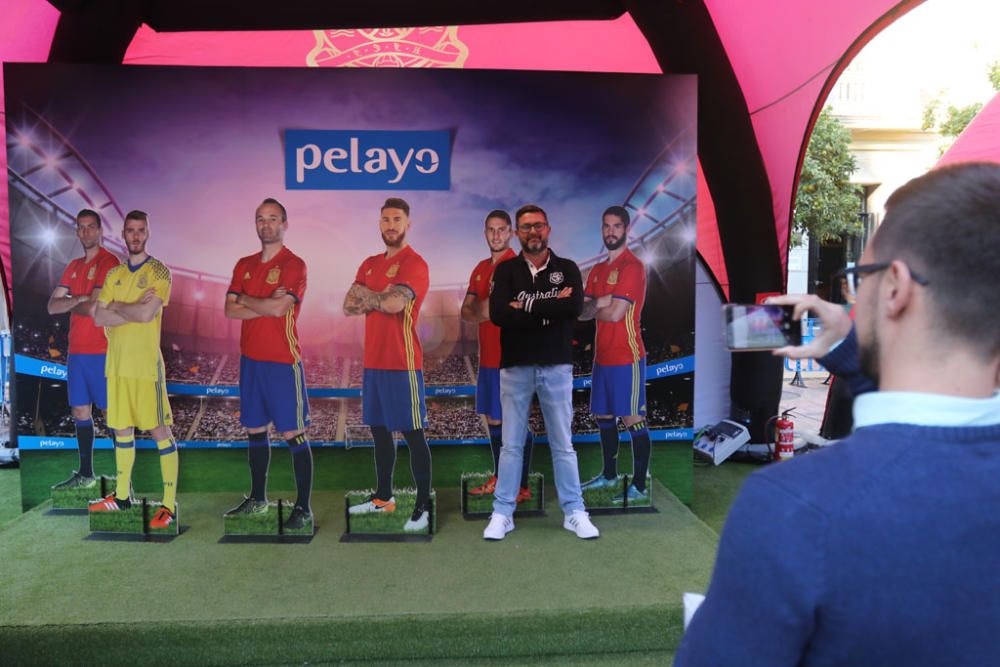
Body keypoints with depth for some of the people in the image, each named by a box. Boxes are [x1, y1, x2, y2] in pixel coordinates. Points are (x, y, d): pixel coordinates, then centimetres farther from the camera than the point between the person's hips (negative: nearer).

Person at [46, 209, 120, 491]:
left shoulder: (109, 262, -9)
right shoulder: (74, 266, 15)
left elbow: (93, 308, -17)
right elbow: (52, 306, 9)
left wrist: (69, 304, 2)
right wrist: (78, 299, -9)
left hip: (101, 352, -8)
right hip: (76, 351, 8)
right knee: (80, 412, 13)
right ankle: (86, 474, 24)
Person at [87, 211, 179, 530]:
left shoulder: (158, 271, -6)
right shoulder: (114, 274, 12)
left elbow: (147, 314, -19)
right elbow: (99, 318, 3)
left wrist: (116, 306, -3)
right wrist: (134, 309, -11)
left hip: (146, 363, -6)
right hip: (117, 363, 6)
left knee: (159, 431, -2)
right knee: (122, 429, 15)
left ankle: (170, 504, 3)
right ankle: (122, 495, 29)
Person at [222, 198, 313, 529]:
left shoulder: (293, 264, -7)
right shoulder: (244, 265, 12)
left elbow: (279, 307, -21)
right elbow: (230, 310, 2)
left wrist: (246, 299, -5)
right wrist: (266, 305, -10)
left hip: (282, 361, -7)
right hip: (250, 359, 7)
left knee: (293, 434, -3)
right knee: (255, 431, 15)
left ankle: (303, 507, 5)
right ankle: (257, 498, 30)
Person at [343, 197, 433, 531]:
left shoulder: (414, 263, -9)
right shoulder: (370, 264, 15)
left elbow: (395, 303, -25)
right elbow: (348, 306, 6)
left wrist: (366, 295, -5)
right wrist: (382, 299, -11)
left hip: (402, 364, -8)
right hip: (373, 362, 8)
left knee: (413, 434, -3)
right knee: (380, 431, 16)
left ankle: (423, 506, 5)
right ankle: (383, 497, 29)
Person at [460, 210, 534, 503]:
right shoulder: (481, 269, 14)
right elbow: (466, 311, 8)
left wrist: (484, 309, -8)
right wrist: (487, 310, -9)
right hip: (488, 357, 8)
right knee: (493, 419, 15)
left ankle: (522, 486, 5)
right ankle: (499, 478, 28)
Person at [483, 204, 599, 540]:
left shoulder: (567, 268, 3)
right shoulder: (506, 270, 2)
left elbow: (575, 308, -16)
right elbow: (498, 315, -15)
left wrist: (527, 306, -14)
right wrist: (551, 307, -15)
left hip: (556, 367, 0)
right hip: (515, 367, 0)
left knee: (563, 444, 10)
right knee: (511, 445, 8)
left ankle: (574, 513, 20)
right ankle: (502, 514, 18)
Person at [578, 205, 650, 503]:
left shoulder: (632, 266, -11)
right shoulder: (598, 270, 14)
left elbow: (615, 314, -19)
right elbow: (581, 312, 6)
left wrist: (592, 307, 0)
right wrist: (600, 302, -14)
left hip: (626, 358, -8)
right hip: (602, 356, 9)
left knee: (633, 421, -3)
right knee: (603, 417, 17)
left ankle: (639, 486, 4)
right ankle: (609, 475, 31)